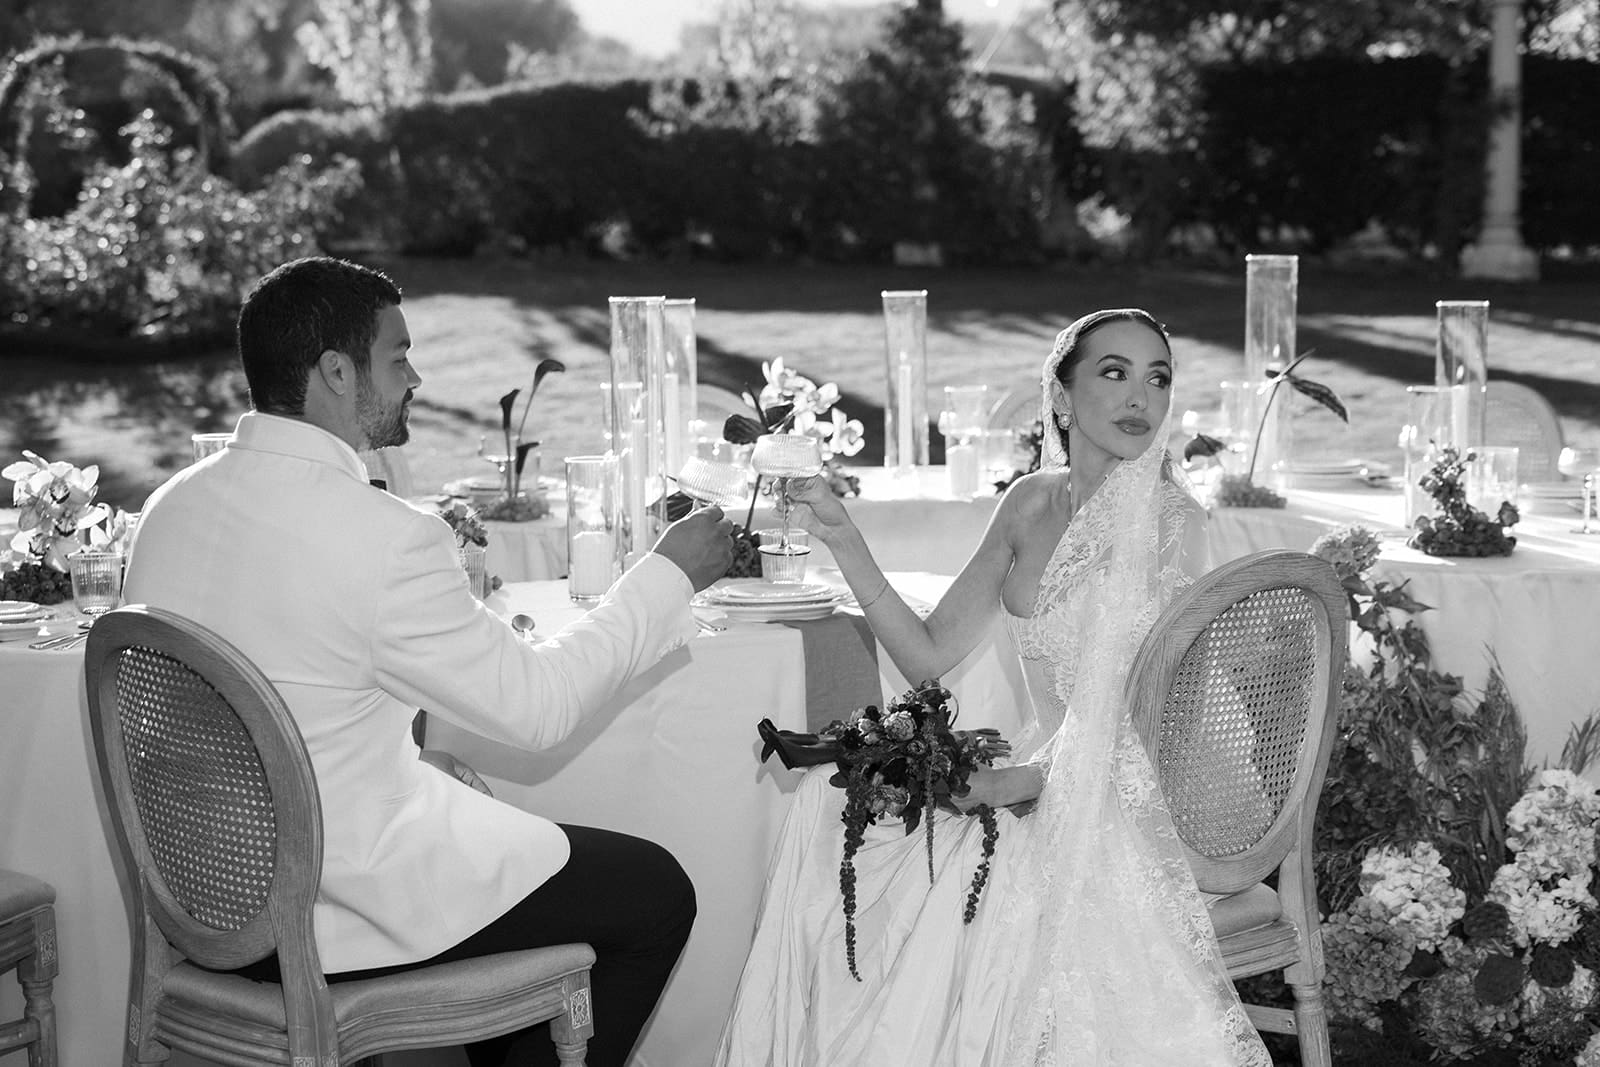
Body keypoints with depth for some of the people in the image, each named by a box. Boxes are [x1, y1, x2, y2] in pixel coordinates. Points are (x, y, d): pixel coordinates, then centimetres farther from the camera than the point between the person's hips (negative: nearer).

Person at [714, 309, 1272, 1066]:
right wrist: (844, 543, -4)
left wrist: (1021, 781, -25)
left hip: (1126, 810, -6)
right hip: (1044, 777, 6)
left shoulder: (1168, 520, -12)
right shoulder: (1033, 503, 6)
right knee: (832, 799, -13)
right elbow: (930, 654, 6)